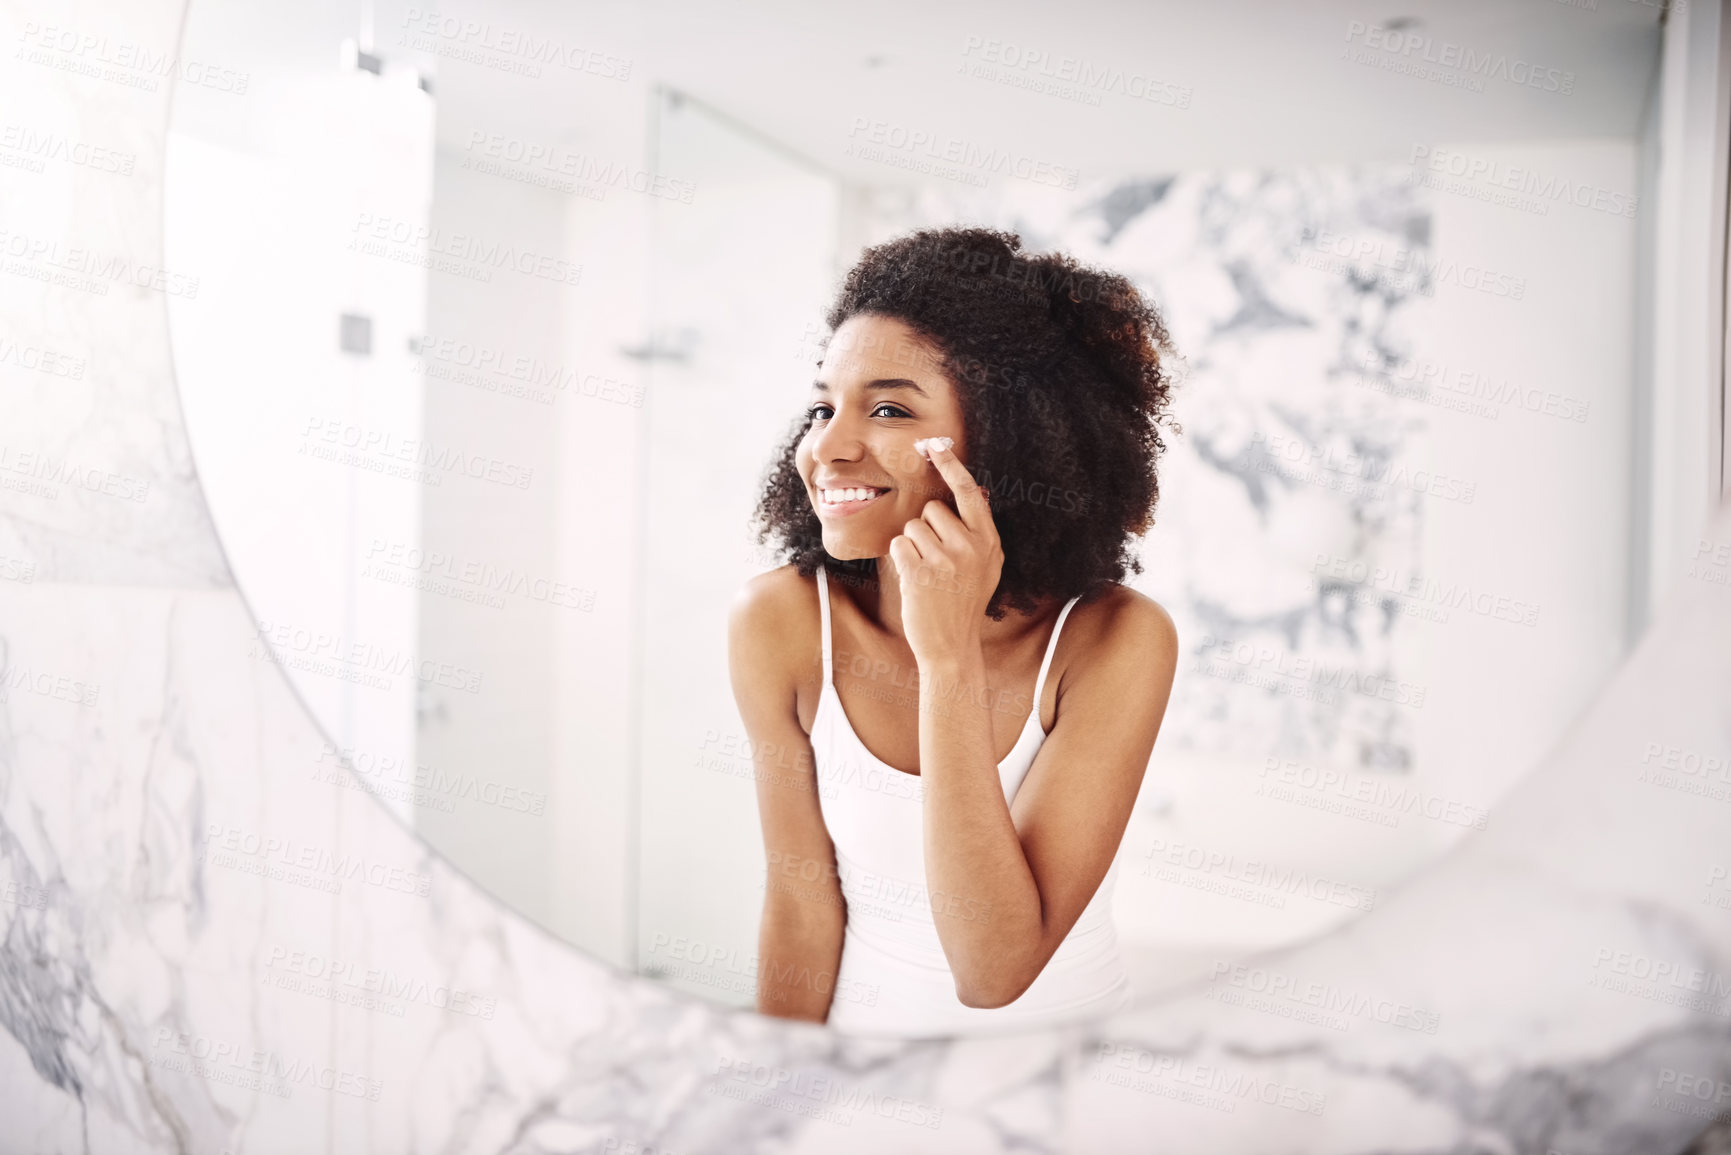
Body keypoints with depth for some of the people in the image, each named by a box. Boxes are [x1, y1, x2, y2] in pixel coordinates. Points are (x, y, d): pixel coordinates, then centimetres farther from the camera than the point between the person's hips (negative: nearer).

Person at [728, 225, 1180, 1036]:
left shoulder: (1116, 641, -19)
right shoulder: (778, 623, -13)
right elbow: (800, 904, -5)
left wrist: (952, 658, -30)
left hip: (1064, 1064, -1)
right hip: (859, 1043, 2)